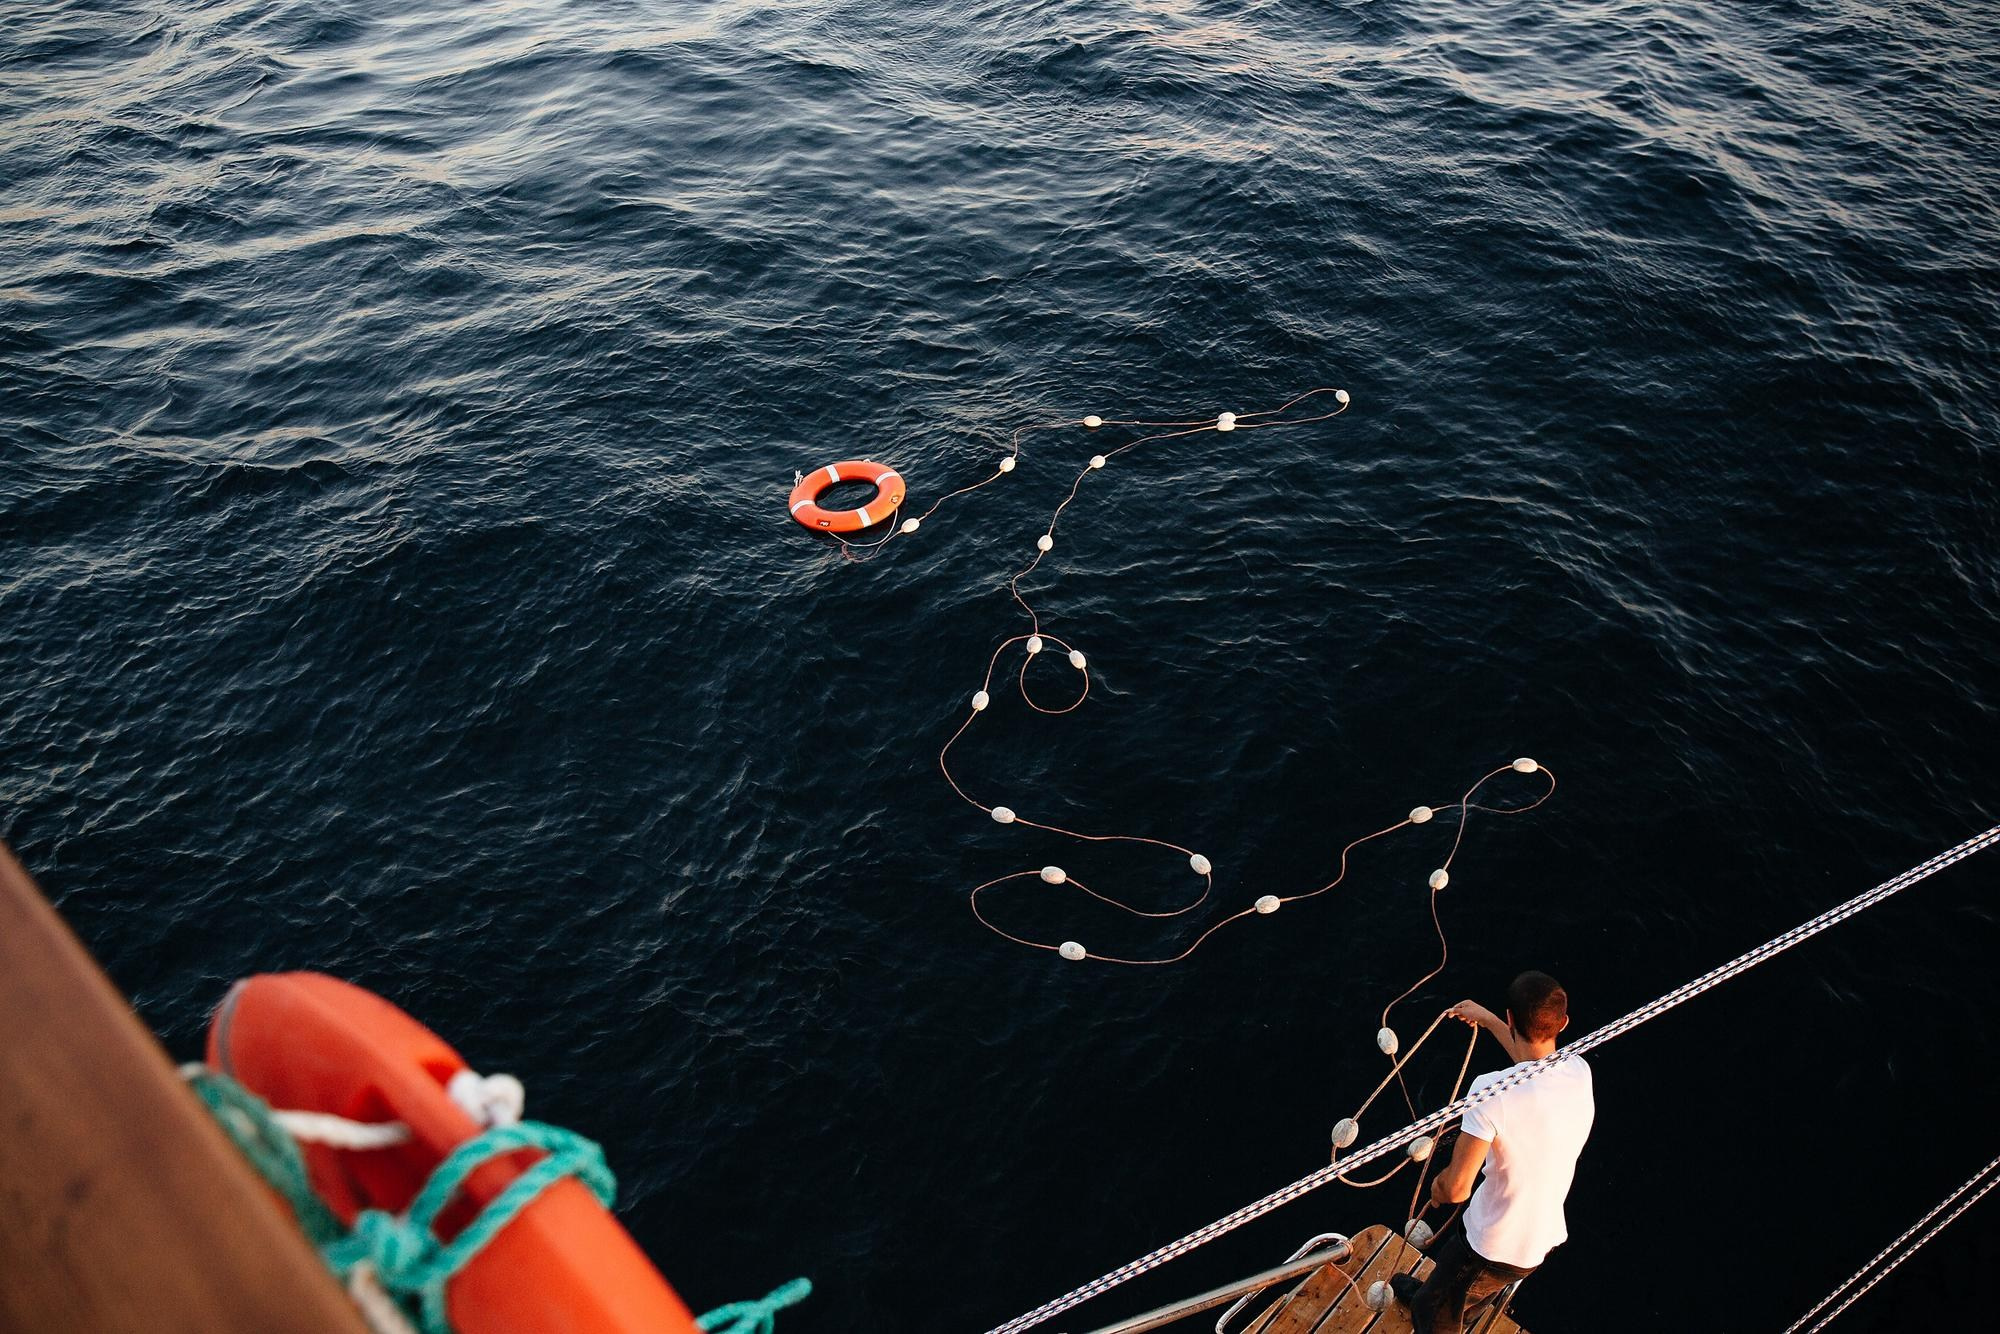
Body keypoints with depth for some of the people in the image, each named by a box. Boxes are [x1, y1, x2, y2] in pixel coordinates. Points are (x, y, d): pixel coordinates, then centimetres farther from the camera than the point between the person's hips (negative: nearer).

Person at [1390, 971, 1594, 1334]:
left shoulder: (1493, 1090, -33)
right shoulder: (1579, 1072, -12)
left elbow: (1456, 1188, -28)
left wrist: (1437, 1188, -5)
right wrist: (1488, 1019, 25)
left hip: (1497, 1249, -7)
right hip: (1548, 1236, 7)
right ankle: (1429, 1295, 62)